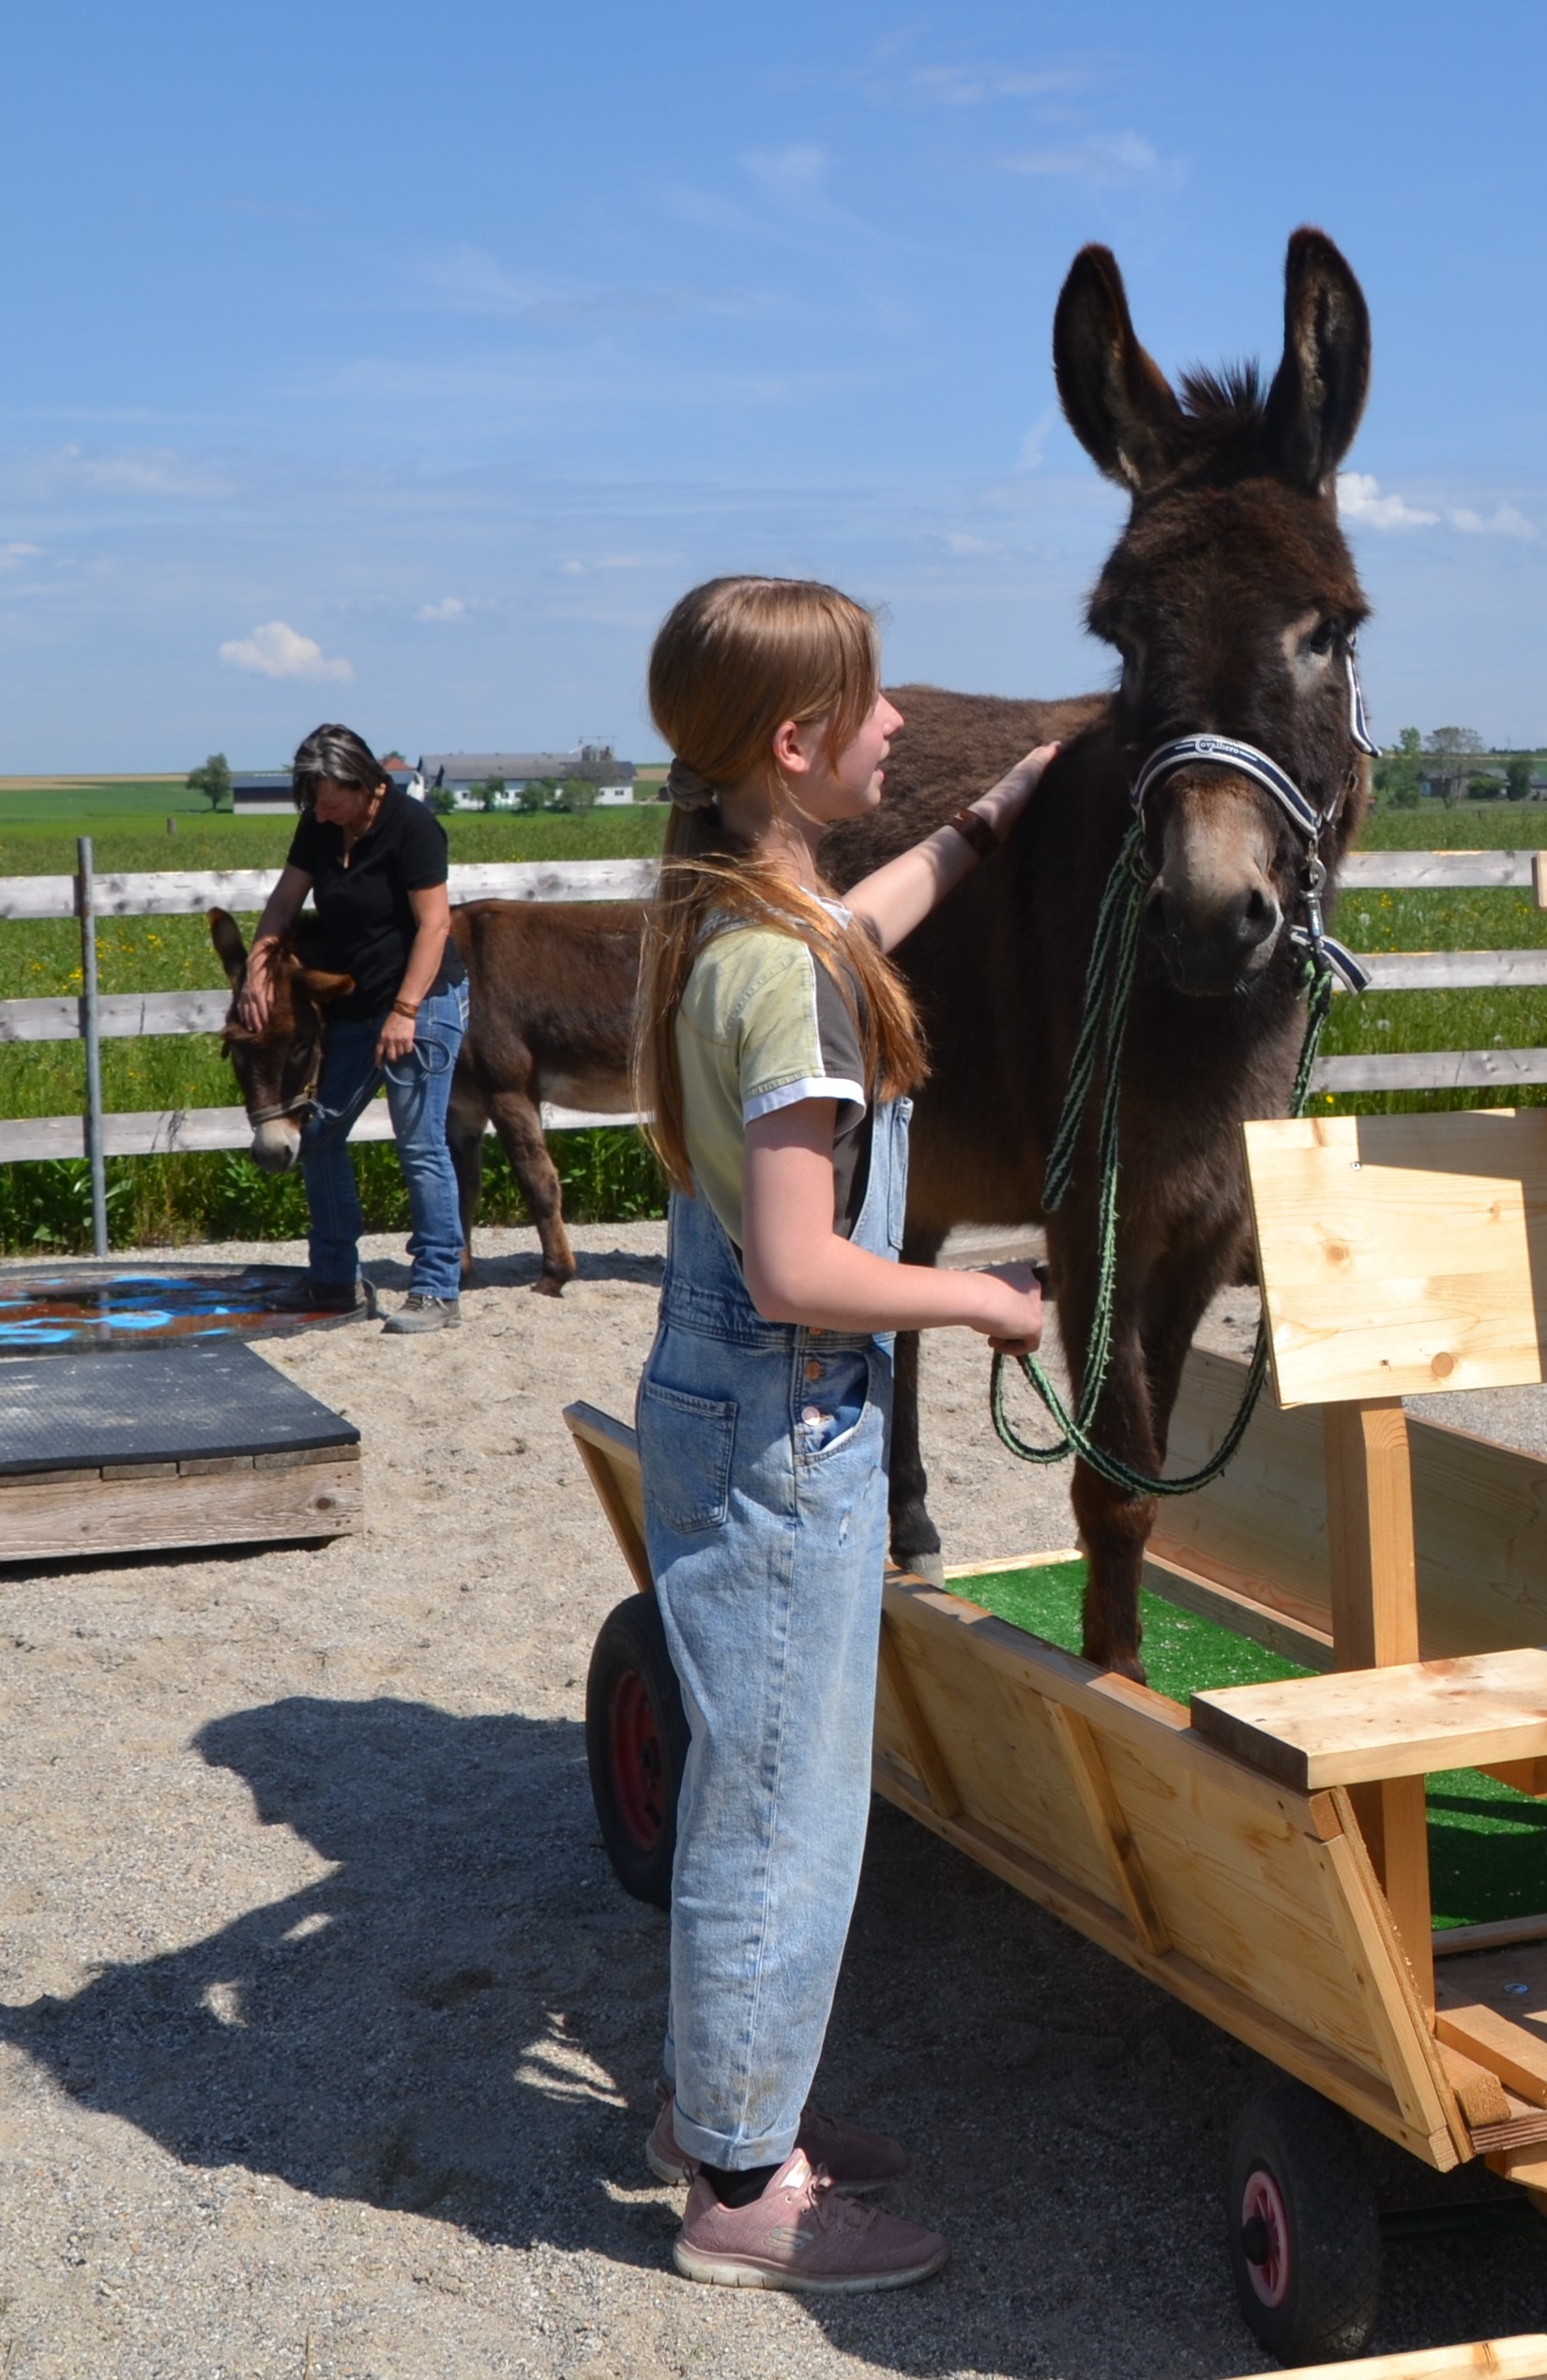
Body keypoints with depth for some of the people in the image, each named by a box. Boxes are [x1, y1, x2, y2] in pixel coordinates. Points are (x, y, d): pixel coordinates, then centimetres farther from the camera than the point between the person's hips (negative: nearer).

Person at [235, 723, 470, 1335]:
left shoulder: (411, 826, -17)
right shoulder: (320, 828, 3)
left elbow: (434, 923, -20)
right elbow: (284, 901, 7)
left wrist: (405, 1012, -24)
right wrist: (257, 969, -9)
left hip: (421, 1003, -8)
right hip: (351, 1008, 8)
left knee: (421, 1147, -7)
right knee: (317, 1134, 11)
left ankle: (436, 1293, -1)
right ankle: (336, 1279, 23)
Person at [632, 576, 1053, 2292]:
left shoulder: (723, 913, 4)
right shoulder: (788, 971, -24)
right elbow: (800, 1270, -27)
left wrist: (990, 819, 33)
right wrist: (982, 1299, -13)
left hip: (716, 1398, 10)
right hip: (784, 1430, -10)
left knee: (752, 1780, 22)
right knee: (785, 1807, 4)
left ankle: (719, 2099, 38)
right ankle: (742, 2186, 19)